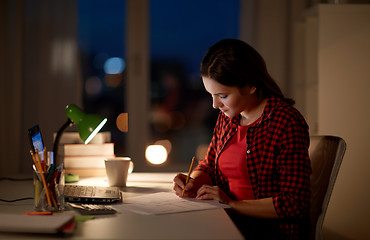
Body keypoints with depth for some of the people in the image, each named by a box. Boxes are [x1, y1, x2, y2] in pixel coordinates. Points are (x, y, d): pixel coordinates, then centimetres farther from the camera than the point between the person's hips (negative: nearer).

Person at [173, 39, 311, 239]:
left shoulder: (286, 122, -14)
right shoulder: (227, 117, 9)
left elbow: (295, 204, -17)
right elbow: (208, 166, 23)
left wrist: (232, 204, -19)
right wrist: (193, 182, -1)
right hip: (228, 223, 7)